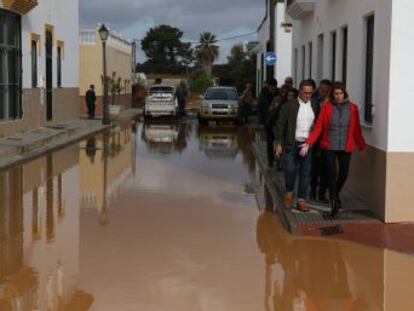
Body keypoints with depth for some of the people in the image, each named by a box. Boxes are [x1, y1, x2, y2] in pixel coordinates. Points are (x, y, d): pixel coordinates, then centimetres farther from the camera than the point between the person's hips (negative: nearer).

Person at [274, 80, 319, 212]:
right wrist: (279, 143, -4)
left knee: (305, 173, 3)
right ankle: (289, 193, 19)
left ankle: (301, 200, 12)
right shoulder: (289, 106, -3)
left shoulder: (315, 107, 5)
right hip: (292, 144, -2)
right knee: (290, 170, -7)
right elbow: (280, 125, 0)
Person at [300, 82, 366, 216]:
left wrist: (362, 146, 12)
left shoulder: (352, 108, 2)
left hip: (346, 147, 2)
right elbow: (318, 127, -6)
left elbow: (356, 129, 9)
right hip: (329, 147, -2)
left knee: (344, 174, 7)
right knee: (332, 173, -10)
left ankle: (336, 194, 36)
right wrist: (308, 143, -15)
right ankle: (334, 202, 1)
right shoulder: (327, 107, -3)